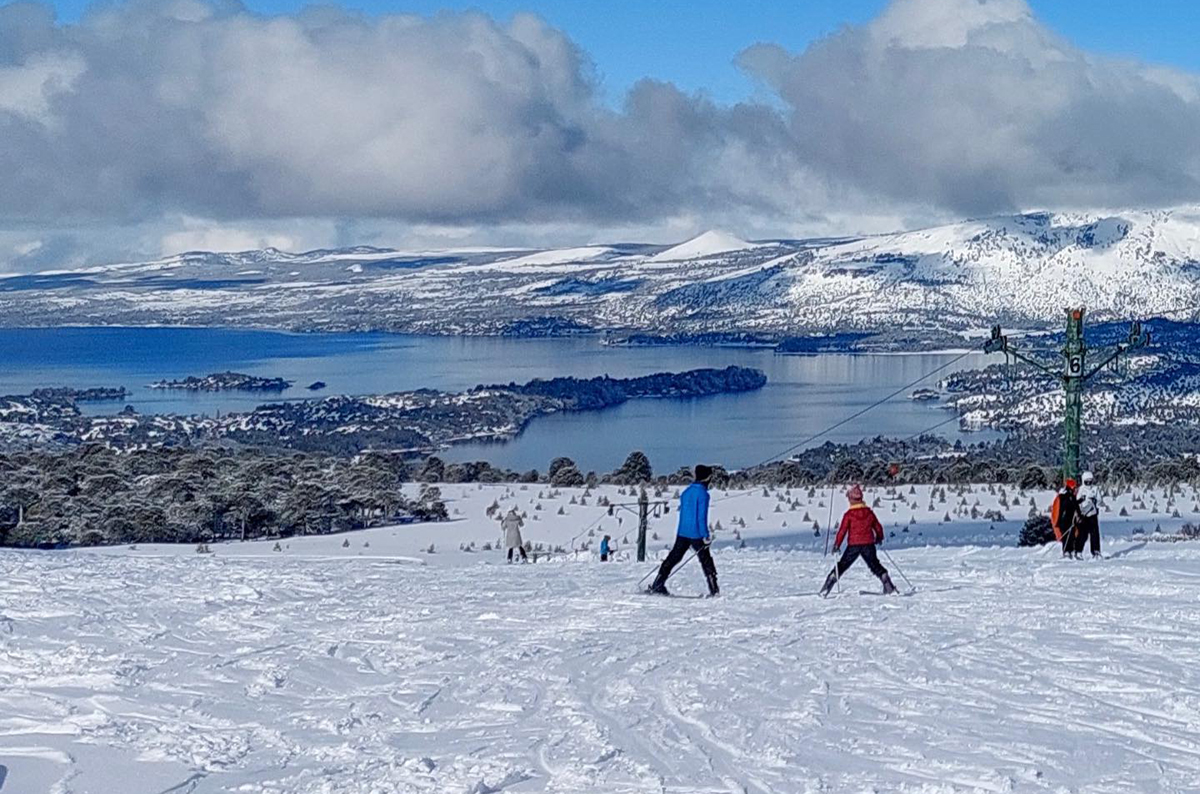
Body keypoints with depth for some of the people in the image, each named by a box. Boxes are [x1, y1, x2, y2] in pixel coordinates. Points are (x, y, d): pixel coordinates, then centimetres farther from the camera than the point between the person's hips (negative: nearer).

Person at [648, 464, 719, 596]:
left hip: (682, 532, 6)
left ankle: (657, 585, 8)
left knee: (673, 558, 11)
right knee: (706, 560, 2)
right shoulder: (702, 493, -13)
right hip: (696, 534, -6)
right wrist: (705, 535, -17)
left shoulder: (686, 491, 11)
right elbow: (702, 516, -18)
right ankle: (714, 589, 0)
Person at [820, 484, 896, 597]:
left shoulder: (849, 515, -8)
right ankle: (889, 587, 5)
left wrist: (837, 544, -2)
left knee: (842, 565, 7)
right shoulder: (869, 512, 3)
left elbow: (842, 530, -10)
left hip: (853, 545, -2)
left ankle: (826, 588, 4)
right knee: (875, 565, 15)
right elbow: (878, 527, 13)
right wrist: (879, 538, 32)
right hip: (868, 544, 2)